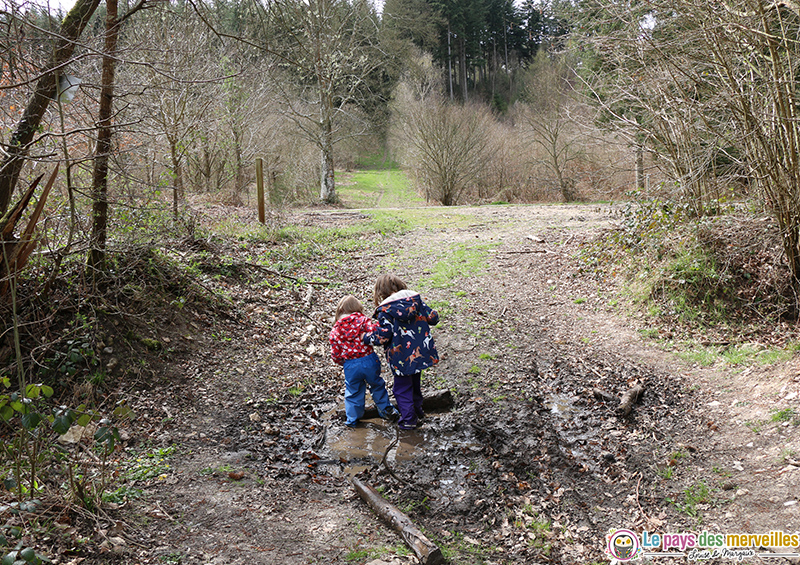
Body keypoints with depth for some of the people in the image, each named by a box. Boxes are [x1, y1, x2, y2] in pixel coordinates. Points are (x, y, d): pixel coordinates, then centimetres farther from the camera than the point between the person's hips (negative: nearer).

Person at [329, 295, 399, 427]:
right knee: (377, 386, 21)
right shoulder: (362, 320, -3)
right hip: (369, 360, -1)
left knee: (353, 392, 18)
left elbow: (335, 354, 3)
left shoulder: (335, 331, 2)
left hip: (350, 366, 1)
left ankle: (352, 420, 27)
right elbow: (374, 330, -21)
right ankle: (387, 411, 33)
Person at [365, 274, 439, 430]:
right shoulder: (416, 299, 0)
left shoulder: (385, 309, -15)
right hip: (421, 352, 6)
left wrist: (366, 338, -4)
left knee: (402, 388, 10)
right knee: (415, 382, 26)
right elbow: (432, 317, 1)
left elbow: (383, 336, -19)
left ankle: (409, 419, 12)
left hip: (402, 357, -6)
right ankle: (418, 410, 41)